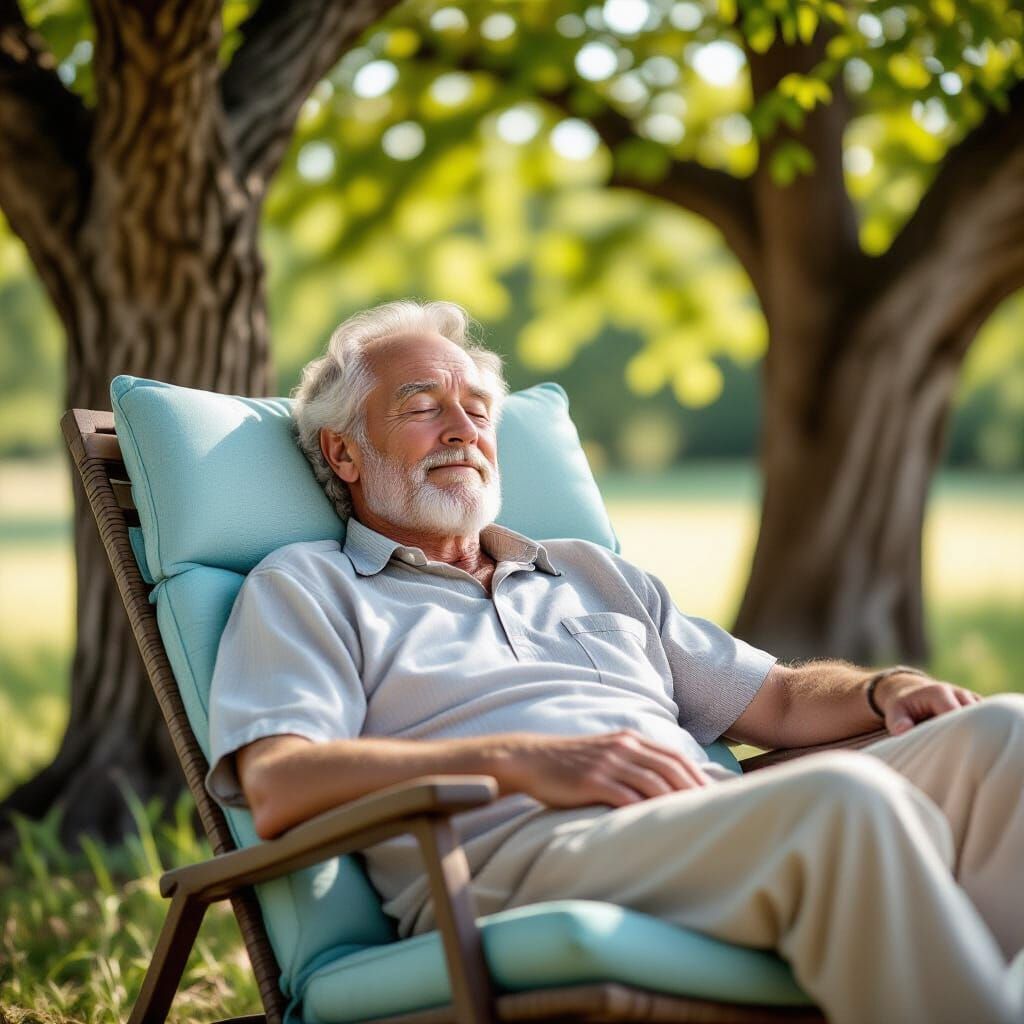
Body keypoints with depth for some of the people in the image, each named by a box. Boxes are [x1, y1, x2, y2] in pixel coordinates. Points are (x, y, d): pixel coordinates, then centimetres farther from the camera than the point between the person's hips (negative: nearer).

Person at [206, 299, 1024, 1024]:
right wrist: (524, 760, -15)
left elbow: (779, 701, 34)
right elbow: (279, 789, -2)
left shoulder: (593, 574, 36)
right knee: (846, 797, -34)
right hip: (516, 856, -6)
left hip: (742, 833, 7)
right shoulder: (305, 588, 18)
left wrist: (886, 689, 9)